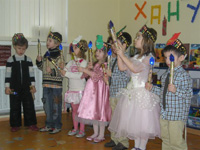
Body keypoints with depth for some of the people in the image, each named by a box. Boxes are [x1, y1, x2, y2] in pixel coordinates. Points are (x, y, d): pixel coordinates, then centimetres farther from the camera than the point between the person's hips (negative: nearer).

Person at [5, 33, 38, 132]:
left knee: (29, 105, 4)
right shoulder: (10, 60, -1)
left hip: (26, 87, 1)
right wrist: (7, 86, -4)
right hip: (14, 88, -1)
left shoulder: (28, 60, 3)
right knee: (15, 106, 5)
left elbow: (31, 73, 7)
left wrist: (33, 85, 4)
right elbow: (7, 74, -1)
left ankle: (31, 123, 16)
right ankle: (15, 125, 18)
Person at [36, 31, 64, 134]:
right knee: (47, 105, 14)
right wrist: (39, 61, 2)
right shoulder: (46, 55, 11)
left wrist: (53, 71, -25)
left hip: (56, 85, -7)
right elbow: (42, 68, 19)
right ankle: (49, 125, 27)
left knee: (56, 106, 2)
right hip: (46, 84, 7)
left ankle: (57, 126, 15)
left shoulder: (59, 56, -11)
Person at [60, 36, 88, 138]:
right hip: (72, 90, 6)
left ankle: (82, 130, 9)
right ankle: (75, 129, 24)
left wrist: (67, 74, -20)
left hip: (80, 90, -6)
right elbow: (64, 71, 6)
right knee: (74, 109, 13)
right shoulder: (71, 62, 13)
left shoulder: (83, 62, -8)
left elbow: (79, 75, -20)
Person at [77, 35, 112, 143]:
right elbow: (88, 75, 17)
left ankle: (101, 135, 9)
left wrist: (84, 70, -18)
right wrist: (89, 68, -2)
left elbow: (97, 75, -22)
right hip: (93, 89, 8)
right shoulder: (95, 64, 15)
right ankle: (95, 133, 22)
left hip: (100, 90, -8)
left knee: (100, 110, -2)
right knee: (93, 110, 11)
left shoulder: (105, 65, -10)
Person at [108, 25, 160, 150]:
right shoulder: (136, 57, 12)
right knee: (133, 120, 13)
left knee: (142, 121, 0)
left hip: (143, 92, -8)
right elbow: (122, 67, 9)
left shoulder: (149, 56, -11)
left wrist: (122, 55, -20)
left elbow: (136, 69, -23)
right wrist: (119, 53, 3)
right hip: (132, 91, 8)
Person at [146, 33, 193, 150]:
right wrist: (152, 88, 12)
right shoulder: (166, 74, 10)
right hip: (164, 113, 8)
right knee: (165, 139, 20)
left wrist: (176, 90, -32)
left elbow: (189, 94, -20)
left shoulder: (184, 75, -15)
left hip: (177, 114, -8)